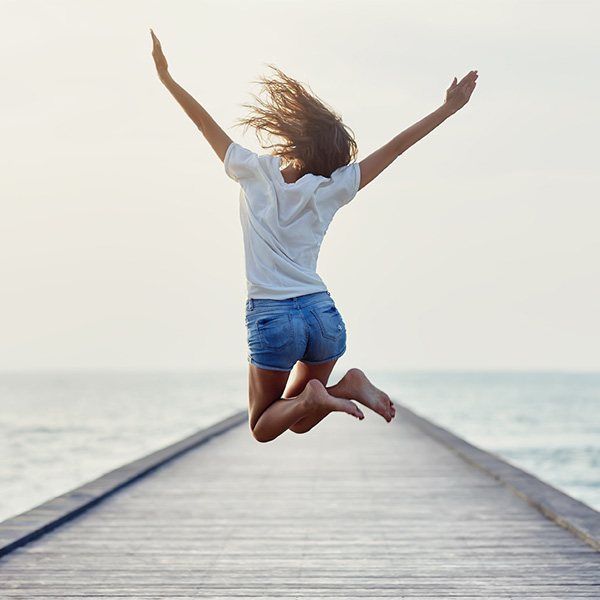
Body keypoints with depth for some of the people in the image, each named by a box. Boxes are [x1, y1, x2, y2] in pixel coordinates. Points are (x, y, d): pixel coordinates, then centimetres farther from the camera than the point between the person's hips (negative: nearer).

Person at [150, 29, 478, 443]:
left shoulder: (254, 173, -3)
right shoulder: (331, 190, 1)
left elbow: (204, 121, 7)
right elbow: (396, 146, 4)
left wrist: (166, 77, 18)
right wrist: (448, 109, 10)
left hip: (271, 318, -3)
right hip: (323, 315, 3)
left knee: (264, 428, 12)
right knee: (298, 423, 21)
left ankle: (311, 396, -18)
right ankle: (347, 386, -9)